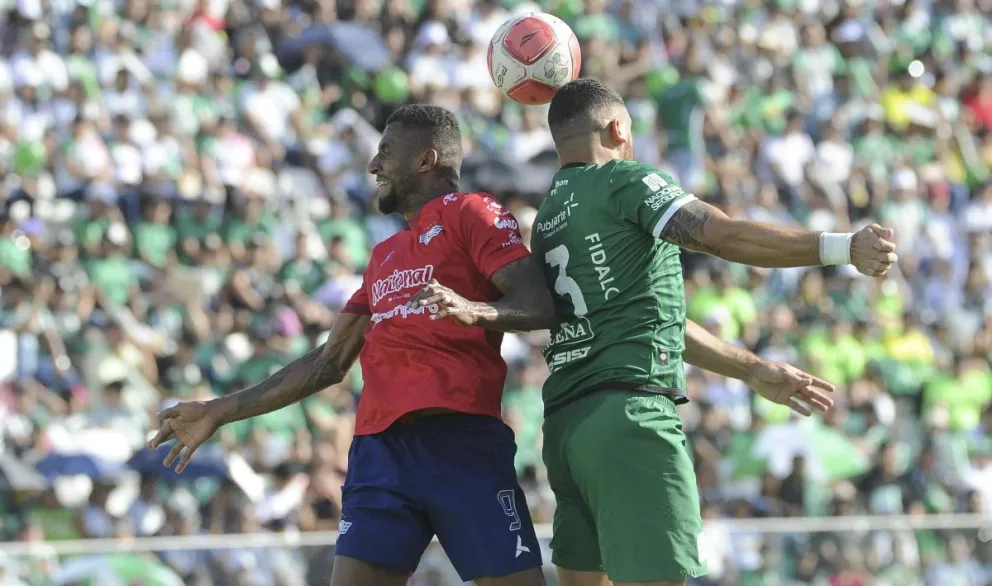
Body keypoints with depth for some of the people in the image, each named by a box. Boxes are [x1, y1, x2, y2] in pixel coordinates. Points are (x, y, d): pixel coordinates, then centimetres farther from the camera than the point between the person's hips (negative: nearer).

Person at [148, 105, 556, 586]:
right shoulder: (385, 256, 29)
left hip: (461, 438, -7)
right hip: (381, 443, 7)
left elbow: (538, 305, -7)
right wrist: (221, 412, 28)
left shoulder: (471, 214, 5)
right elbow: (329, 362, 30)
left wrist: (475, 310, -28)